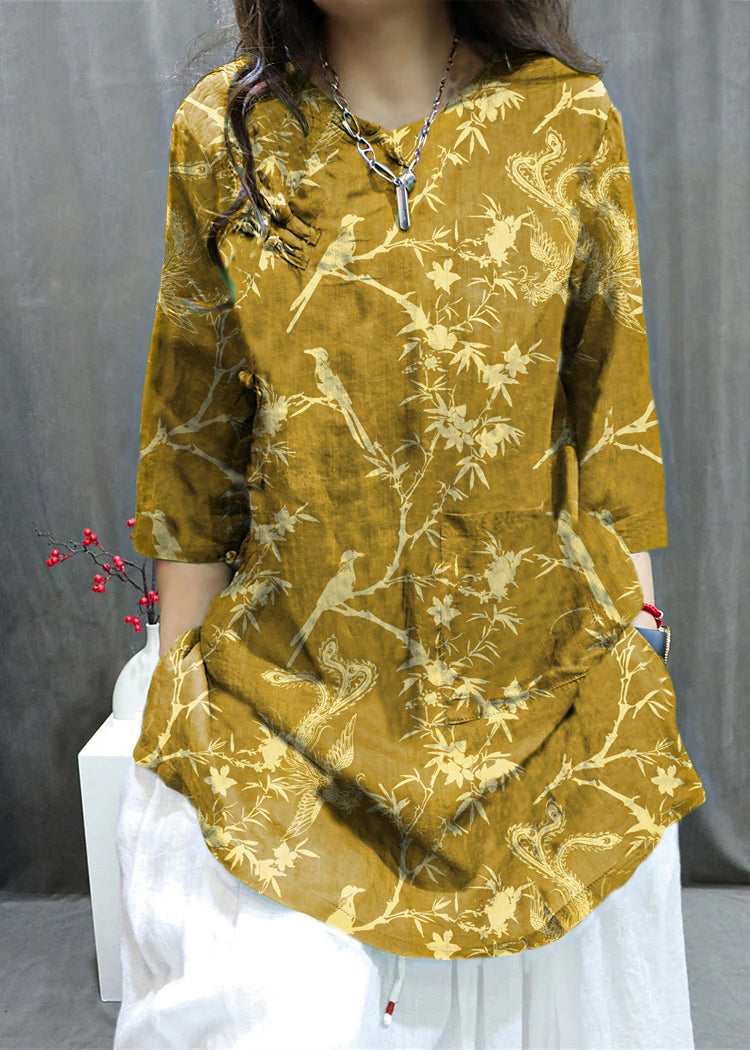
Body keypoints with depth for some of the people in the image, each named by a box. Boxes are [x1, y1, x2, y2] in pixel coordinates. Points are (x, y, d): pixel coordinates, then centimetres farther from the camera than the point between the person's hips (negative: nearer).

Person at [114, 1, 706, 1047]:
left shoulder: (568, 118, -1)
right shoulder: (224, 131, -1)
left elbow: (613, 420, 2)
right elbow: (194, 446, 3)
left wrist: (640, 677, 3)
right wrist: (179, 695, 5)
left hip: (547, 706, 1)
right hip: (279, 715, 0)